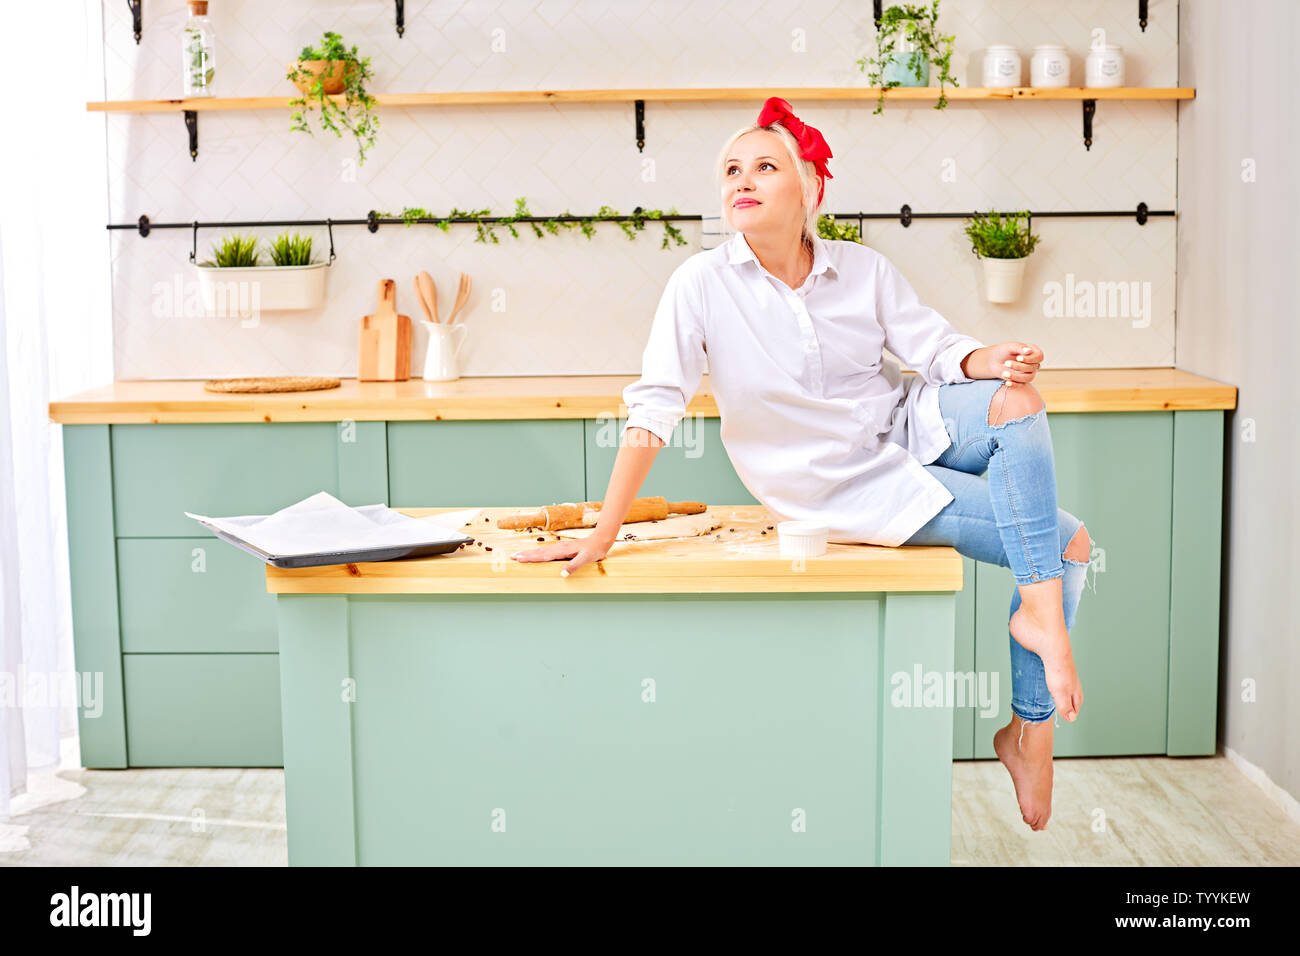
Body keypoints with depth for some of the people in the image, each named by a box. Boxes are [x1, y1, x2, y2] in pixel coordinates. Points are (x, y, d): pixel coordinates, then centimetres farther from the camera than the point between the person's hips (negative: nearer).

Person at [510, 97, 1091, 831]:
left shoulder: (863, 270, -3)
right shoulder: (704, 285, -13)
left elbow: (938, 348, -4)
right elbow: (653, 411, -17)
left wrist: (996, 360, -27)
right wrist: (603, 536, -22)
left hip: (909, 425, 5)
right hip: (847, 487, -4)